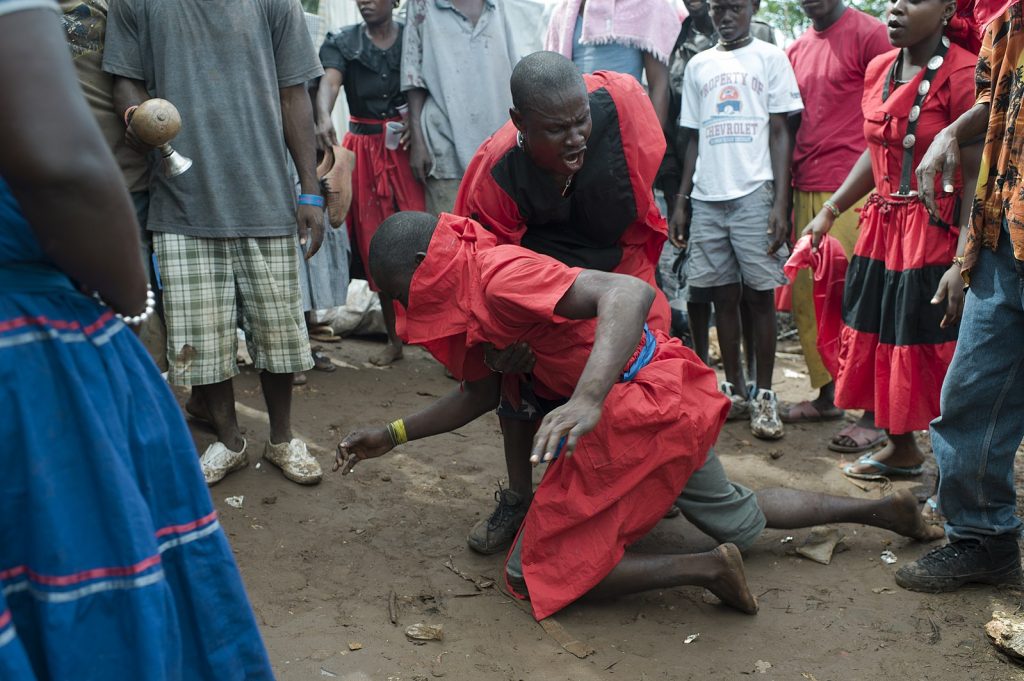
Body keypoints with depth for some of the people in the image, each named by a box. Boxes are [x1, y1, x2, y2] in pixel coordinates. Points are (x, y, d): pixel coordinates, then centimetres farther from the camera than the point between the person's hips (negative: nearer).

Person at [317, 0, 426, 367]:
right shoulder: (342, 43, 5)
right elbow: (328, 82, -13)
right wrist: (324, 118, -35)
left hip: (407, 147, -2)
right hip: (364, 150, 2)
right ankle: (394, 340, 14)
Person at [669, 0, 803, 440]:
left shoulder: (770, 58, 6)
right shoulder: (698, 66, 17)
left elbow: (780, 133, 1)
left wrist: (780, 202, -8)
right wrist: (681, 201, 10)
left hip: (754, 194, -3)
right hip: (707, 197, 4)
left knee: (759, 294, -3)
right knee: (722, 295, 6)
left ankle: (763, 396, 4)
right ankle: (734, 390, 16)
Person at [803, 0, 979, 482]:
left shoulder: (962, 74, -14)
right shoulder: (878, 70, 9)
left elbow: (976, 177, -17)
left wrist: (963, 263, -23)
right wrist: (829, 211, 14)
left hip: (934, 235, -7)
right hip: (880, 227, 7)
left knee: (930, 349, 0)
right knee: (878, 341, 14)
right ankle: (901, 450, 33)